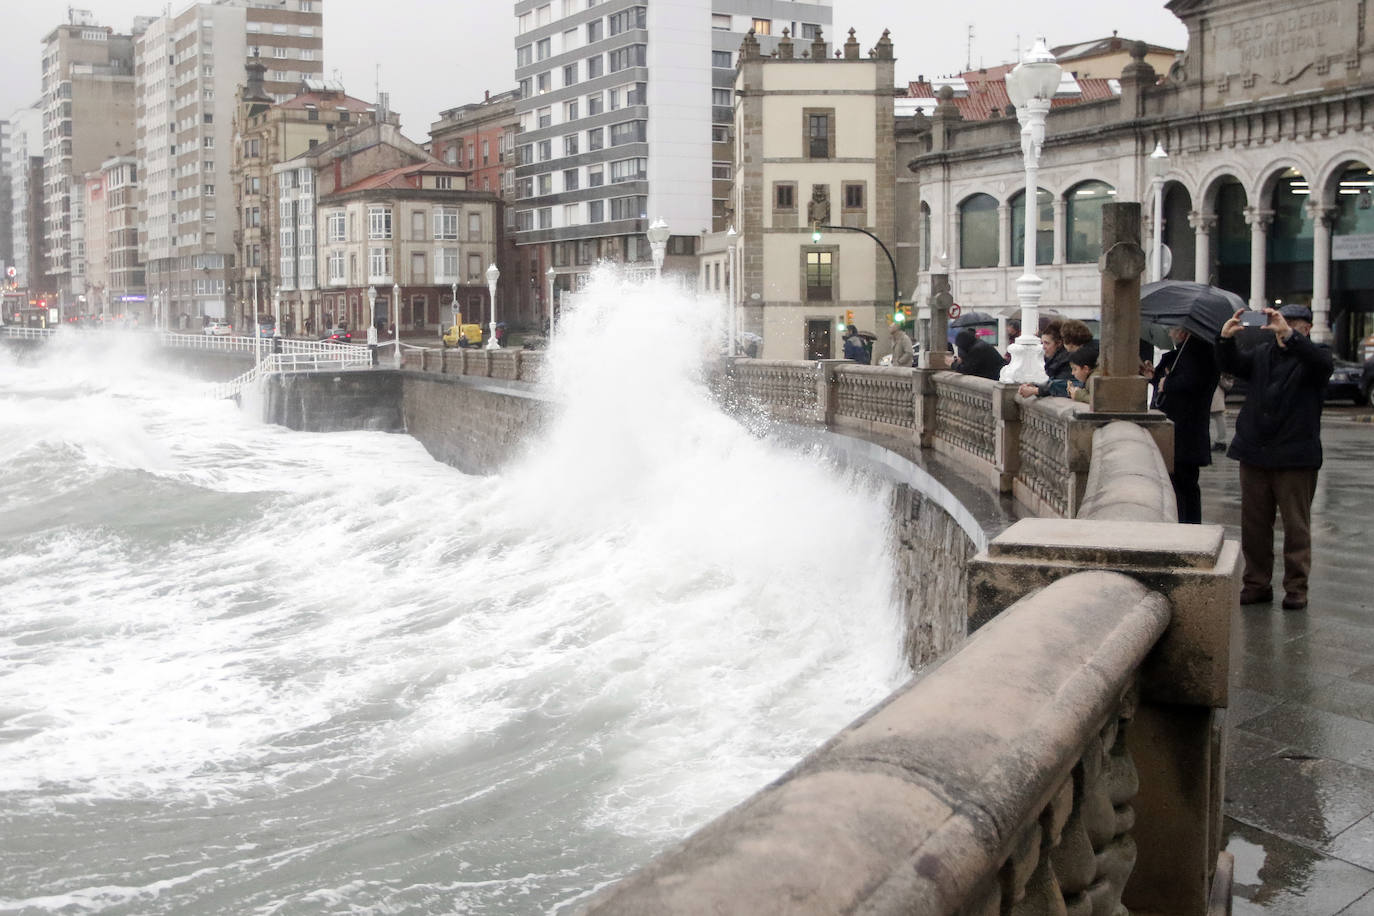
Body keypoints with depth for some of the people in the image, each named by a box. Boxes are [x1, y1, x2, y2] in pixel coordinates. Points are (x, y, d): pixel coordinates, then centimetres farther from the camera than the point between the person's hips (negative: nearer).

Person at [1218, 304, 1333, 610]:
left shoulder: (1313, 357, 0)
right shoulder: (1262, 354, 13)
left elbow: (1320, 362, -23)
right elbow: (1232, 365, -1)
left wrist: (1288, 335, -37)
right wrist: (1226, 340, -22)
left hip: (1295, 458, -4)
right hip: (1254, 454, 4)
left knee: (1296, 526, 2)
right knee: (1253, 524, 9)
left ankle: (1296, 588, 10)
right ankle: (1257, 583, 18)